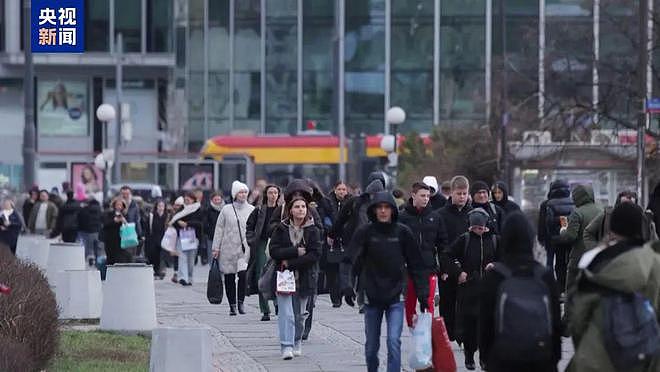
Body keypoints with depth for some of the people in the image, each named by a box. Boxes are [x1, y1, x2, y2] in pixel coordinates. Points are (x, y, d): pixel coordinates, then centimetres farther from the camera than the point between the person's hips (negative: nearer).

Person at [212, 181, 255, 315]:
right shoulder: (226, 210, 2)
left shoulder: (251, 210, 5)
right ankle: (232, 305, 15)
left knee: (243, 274, -17)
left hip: (245, 248, -1)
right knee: (229, 278, 5)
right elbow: (219, 229, 5)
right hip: (228, 248, 1)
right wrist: (216, 248, 2)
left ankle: (241, 302, -4)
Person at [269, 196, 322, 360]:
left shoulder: (313, 231, 2)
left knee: (300, 314, 10)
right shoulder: (281, 229, 2)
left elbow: (315, 254, -8)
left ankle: (297, 343, 29)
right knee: (286, 313, -12)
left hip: (304, 277, 1)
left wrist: (291, 263, -14)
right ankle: (287, 347, -15)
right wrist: (296, 252, -17)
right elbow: (274, 251, -7)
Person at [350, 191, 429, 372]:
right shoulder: (364, 232, -4)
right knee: (371, 346, 12)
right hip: (372, 296, 1)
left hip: (395, 296, -1)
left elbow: (416, 265, 2)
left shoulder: (402, 232, -2)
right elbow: (353, 261, -10)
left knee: (394, 341, -14)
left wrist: (423, 294, 0)